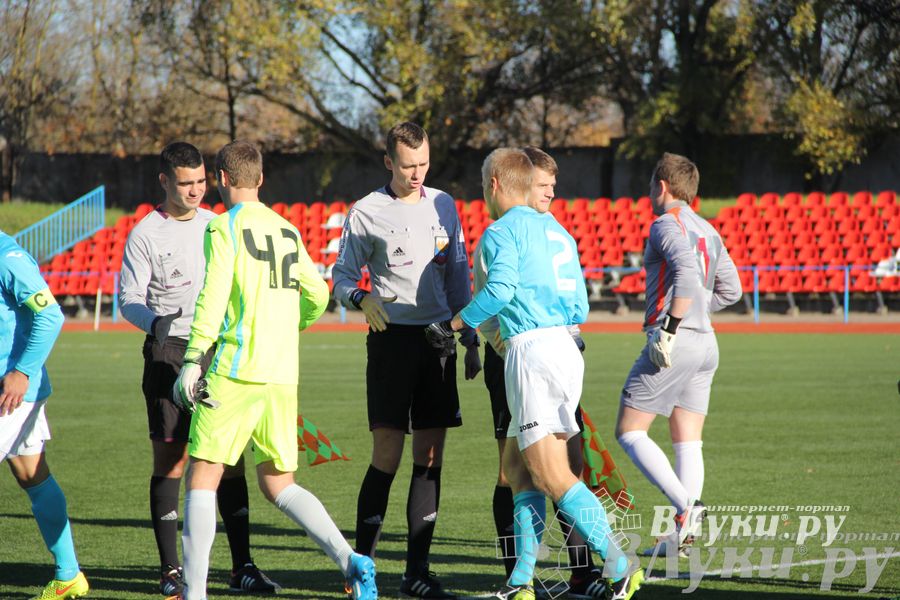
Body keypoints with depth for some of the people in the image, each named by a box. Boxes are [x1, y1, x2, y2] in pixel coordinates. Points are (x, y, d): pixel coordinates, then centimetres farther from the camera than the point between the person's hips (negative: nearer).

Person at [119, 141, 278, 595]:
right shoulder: (146, 234, -3)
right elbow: (129, 298, -6)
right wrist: (156, 323, -25)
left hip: (219, 350, 4)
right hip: (169, 353, -4)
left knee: (231, 457, 1)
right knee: (170, 458, -3)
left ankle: (242, 566, 5)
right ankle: (171, 570, 2)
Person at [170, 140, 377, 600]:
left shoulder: (225, 227, -4)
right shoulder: (287, 230, 15)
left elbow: (212, 298, -14)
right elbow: (317, 295, 23)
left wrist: (193, 360, -15)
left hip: (234, 371, -6)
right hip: (282, 374, 6)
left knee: (202, 476, 0)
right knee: (278, 484, 12)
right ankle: (351, 561, -6)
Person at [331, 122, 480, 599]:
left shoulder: (443, 206, 11)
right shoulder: (367, 212, -1)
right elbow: (341, 276, 3)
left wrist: (470, 339, 13)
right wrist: (363, 299, -18)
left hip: (439, 340, 4)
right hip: (392, 339, -4)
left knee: (430, 459, 2)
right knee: (387, 456, -9)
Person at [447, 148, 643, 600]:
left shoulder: (502, 231, -3)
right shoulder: (557, 232, 21)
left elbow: (500, 288, -20)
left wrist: (458, 322, -6)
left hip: (531, 351, -9)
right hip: (564, 346, 9)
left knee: (552, 476, -11)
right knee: (516, 465, 13)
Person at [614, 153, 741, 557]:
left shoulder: (667, 225, -7)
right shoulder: (708, 232, 18)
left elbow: (687, 270, -24)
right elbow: (730, 289, 21)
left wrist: (670, 326, -24)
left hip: (675, 342, -8)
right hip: (706, 345, 8)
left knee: (629, 432, -3)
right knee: (687, 443, 8)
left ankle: (686, 505, -17)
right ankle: (683, 532, 4)